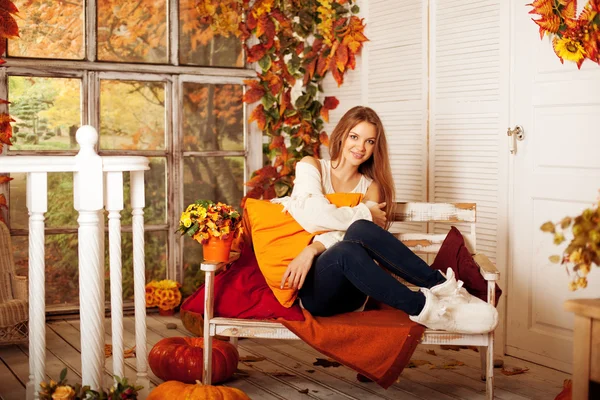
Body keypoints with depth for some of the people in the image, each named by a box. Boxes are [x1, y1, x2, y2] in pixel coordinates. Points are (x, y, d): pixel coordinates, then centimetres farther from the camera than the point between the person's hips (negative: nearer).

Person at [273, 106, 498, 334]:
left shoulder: (370, 187, 13)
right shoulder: (311, 166, 8)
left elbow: (344, 233, -6)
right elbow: (311, 215, -12)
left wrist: (311, 250, -23)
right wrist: (365, 214, -6)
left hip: (348, 293, 2)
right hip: (314, 290, -2)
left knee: (360, 230, -31)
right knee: (347, 249, -36)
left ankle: (438, 286, -31)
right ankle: (423, 308, -35)